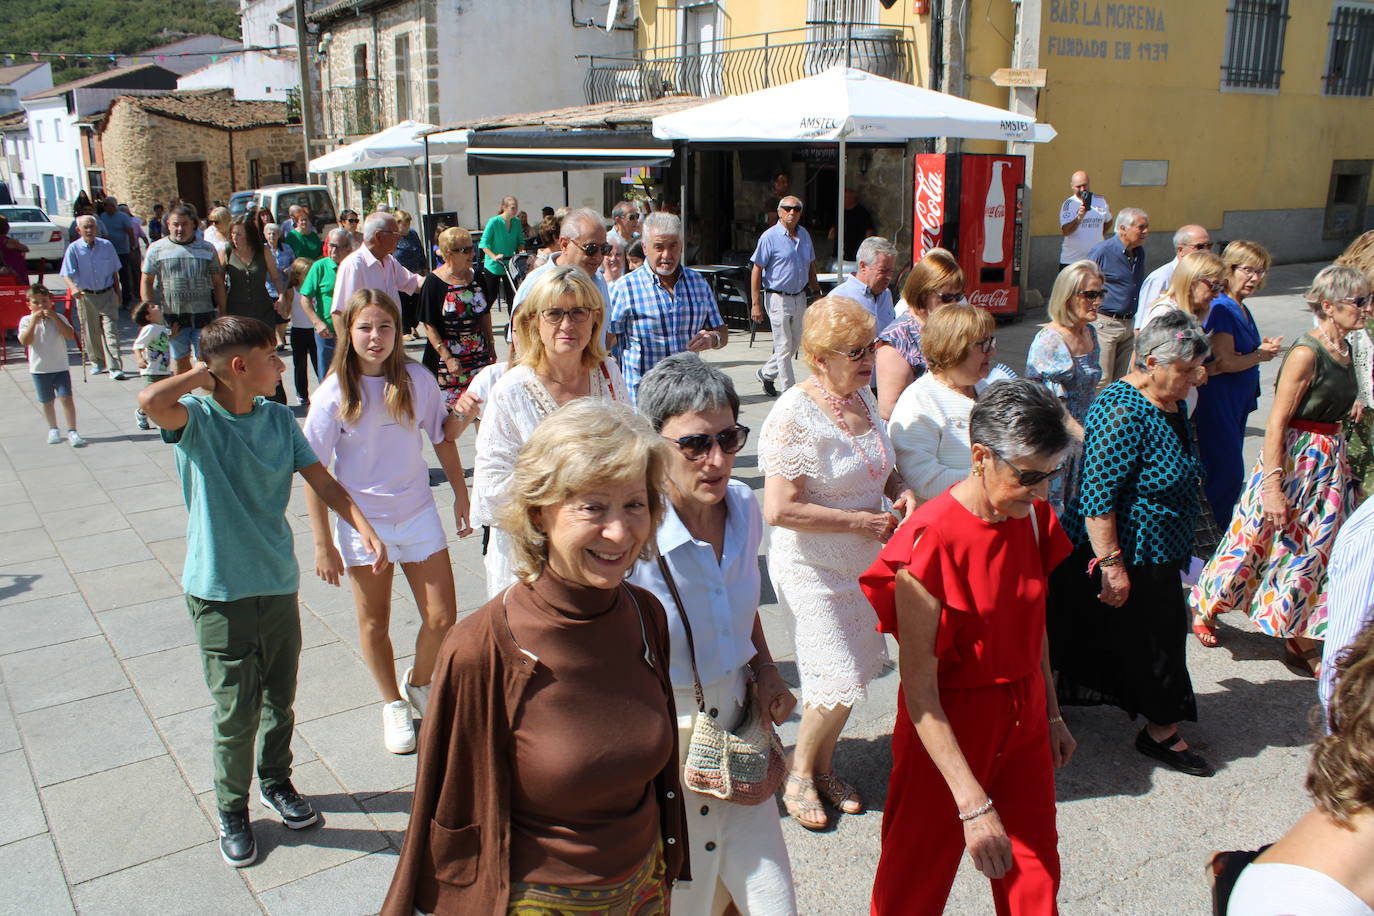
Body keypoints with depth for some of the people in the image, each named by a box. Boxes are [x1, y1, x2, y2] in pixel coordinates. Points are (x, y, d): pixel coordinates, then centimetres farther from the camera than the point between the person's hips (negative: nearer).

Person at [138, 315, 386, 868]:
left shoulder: (278, 419, 2)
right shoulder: (197, 419, -12)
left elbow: (322, 481, -1)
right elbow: (151, 401, -35)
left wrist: (363, 527, -15)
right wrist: (204, 373, -17)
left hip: (279, 583, 5)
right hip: (220, 592, -4)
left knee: (280, 701, 18)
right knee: (236, 713, 5)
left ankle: (277, 783, 41)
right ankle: (232, 812, 26)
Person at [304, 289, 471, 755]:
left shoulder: (417, 379, -6)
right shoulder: (334, 394, -11)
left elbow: (442, 439, 8)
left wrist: (461, 496, 10)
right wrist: (323, 544, -10)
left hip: (418, 512, 2)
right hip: (363, 520, -2)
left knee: (442, 617, 3)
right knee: (374, 622, 11)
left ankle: (419, 684, 32)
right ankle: (393, 704, 34)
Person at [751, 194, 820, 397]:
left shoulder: (804, 234, 9)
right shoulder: (770, 237, -10)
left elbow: (810, 266, 20)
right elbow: (756, 270, -10)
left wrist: (816, 292, 17)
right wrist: (756, 304, -15)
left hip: (800, 298, 7)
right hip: (778, 298, -7)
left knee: (794, 345, 14)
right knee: (784, 347, -2)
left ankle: (766, 373, 35)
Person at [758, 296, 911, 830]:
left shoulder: (862, 397, 3)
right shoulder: (795, 415, -21)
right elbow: (781, 509, -27)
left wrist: (899, 490, -2)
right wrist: (863, 521, -21)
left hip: (864, 564, 8)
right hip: (816, 570, -7)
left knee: (853, 672, 15)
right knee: (840, 683, -4)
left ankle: (824, 766, 36)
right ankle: (799, 773, 22)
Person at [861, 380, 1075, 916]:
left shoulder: (1033, 516, -3)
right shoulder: (931, 540, -26)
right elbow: (919, 690, -25)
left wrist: (1051, 714, 19)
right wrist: (974, 806, -25)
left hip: (1024, 719, 6)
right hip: (949, 728, -6)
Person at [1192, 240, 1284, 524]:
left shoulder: (1242, 309, 12)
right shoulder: (1222, 308, -18)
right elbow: (1224, 362, -22)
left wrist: (1263, 349, -2)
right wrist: (1261, 355, -7)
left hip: (1238, 401, 10)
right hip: (1218, 402, -10)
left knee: (1228, 470, 16)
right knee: (1228, 472, -5)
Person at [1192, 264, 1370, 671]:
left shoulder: (1344, 349, 7)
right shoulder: (1306, 353, -19)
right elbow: (1276, 423, -22)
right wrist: (1273, 486, -25)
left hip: (1330, 461, 8)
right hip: (1295, 458, -8)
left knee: (1319, 548, 10)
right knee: (1263, 536, 3)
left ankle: (1302, 642, 21)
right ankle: (1206, 609, 22)